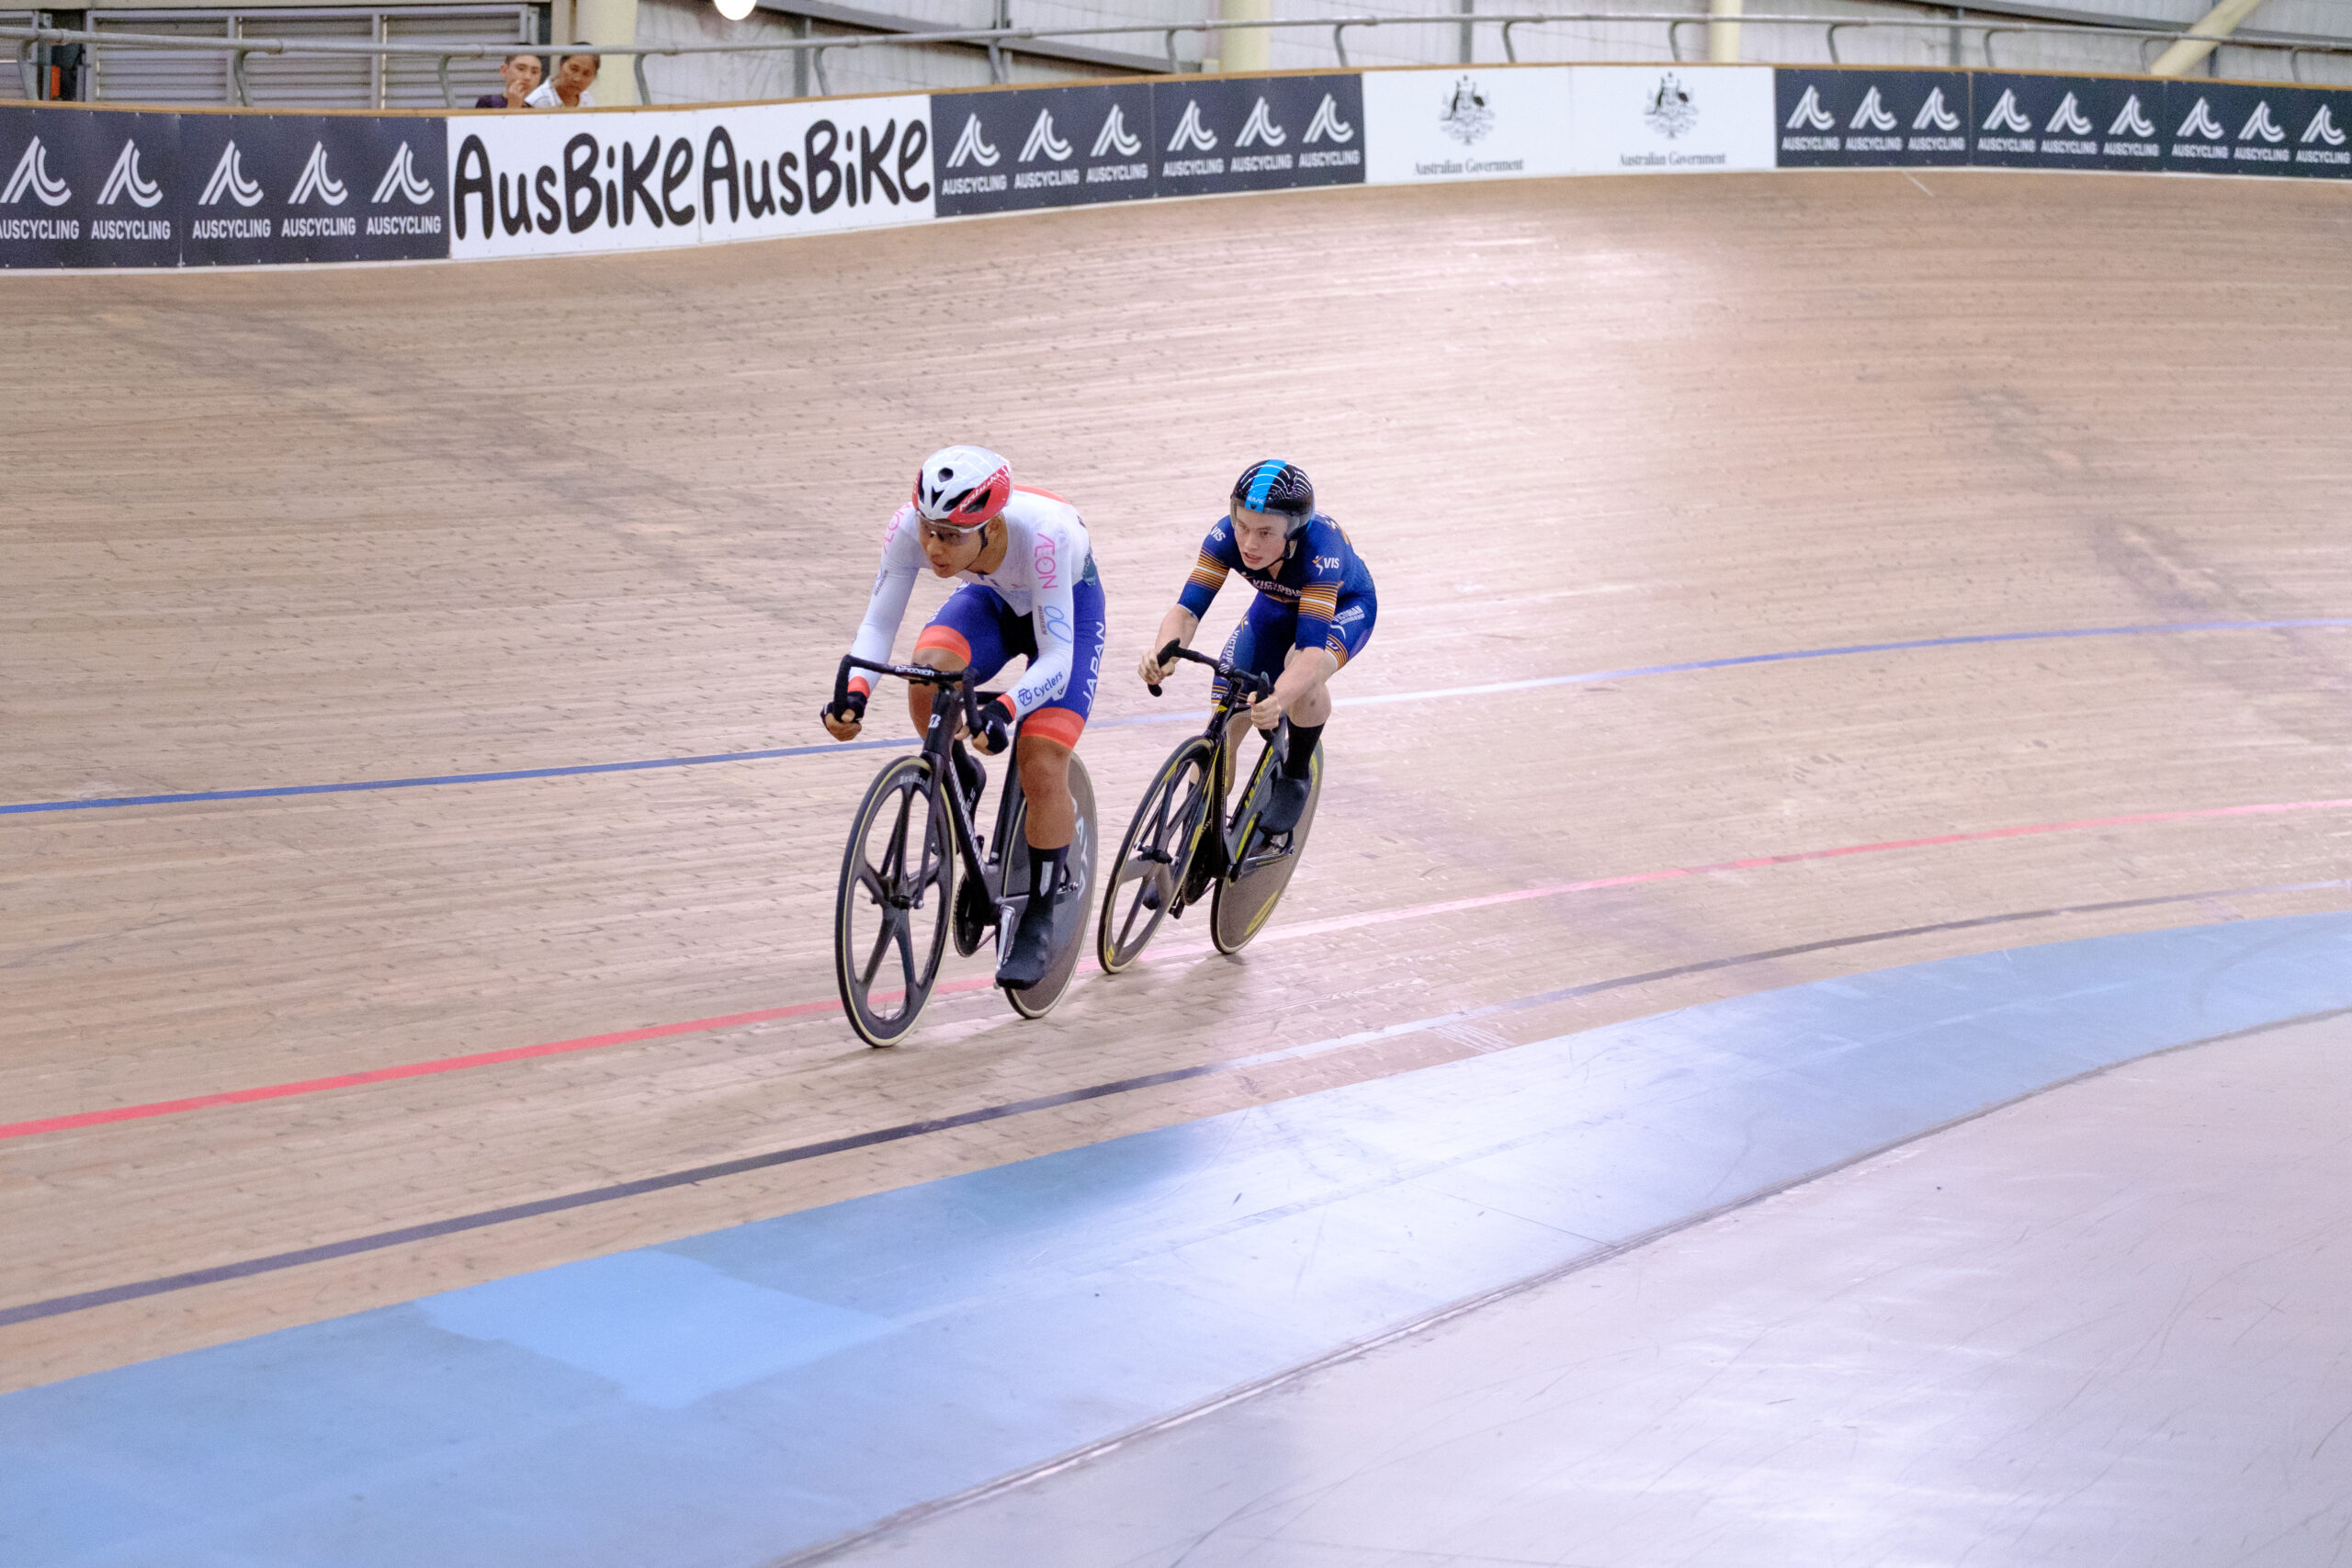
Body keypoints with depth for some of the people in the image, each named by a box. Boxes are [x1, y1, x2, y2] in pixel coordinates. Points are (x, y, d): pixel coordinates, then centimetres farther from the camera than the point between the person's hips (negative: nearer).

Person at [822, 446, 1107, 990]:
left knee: (1041, 768, -17)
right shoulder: (909, 527, -32)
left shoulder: (1040, 533, -42)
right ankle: (960, 783, 1)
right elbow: (878, 623, -24)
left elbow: (1056, 657, -39)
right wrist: (854, 691, -44)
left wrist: (1004, 710, -56)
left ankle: (1039, 920, 4)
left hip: (1067, 606, -3)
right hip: (993, 601, 3)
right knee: (929, 673, -30)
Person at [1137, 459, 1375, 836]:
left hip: (1344, 605, -4)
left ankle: (1297, 773, -9)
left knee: (1304, 675, -36)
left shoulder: (1320, 548, -42)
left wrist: (1278, 699, -70)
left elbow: (1312, 649, -50)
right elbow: (1187, 608, -36)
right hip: (1278, 604, 4)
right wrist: (1163, 653, -59)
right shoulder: (1227, 536, -32)